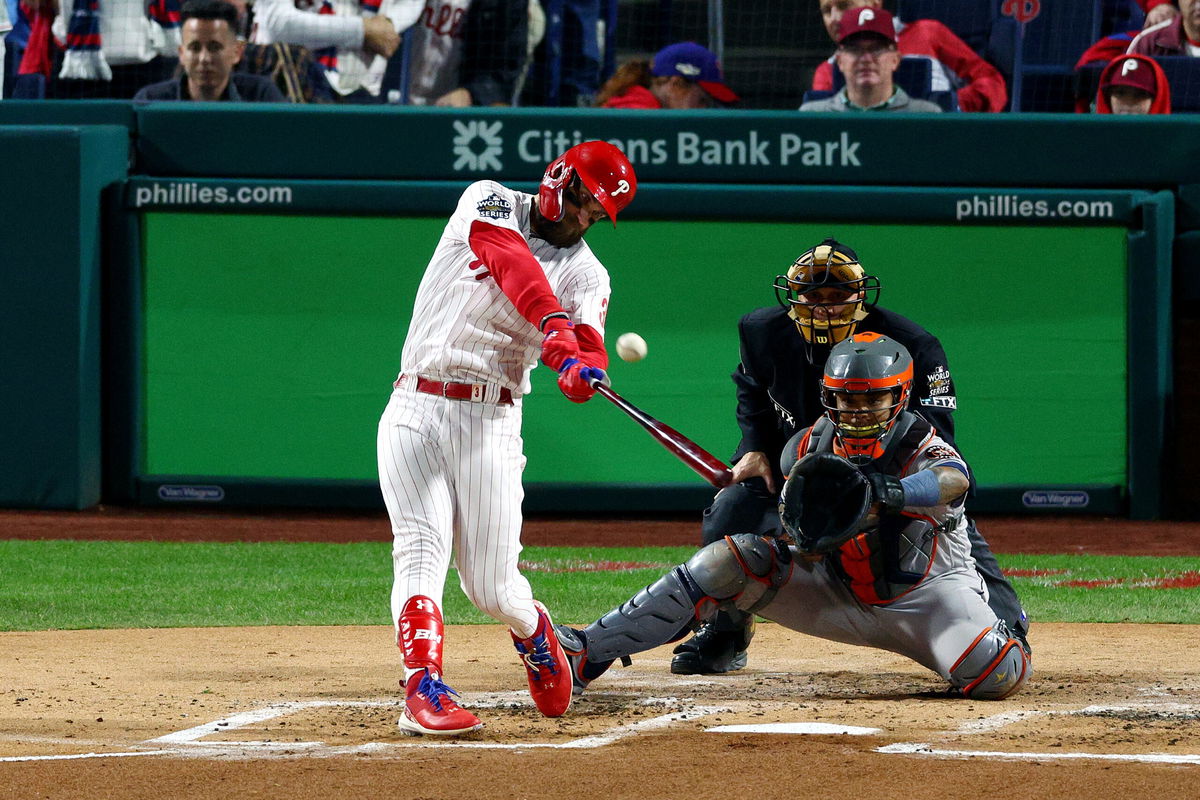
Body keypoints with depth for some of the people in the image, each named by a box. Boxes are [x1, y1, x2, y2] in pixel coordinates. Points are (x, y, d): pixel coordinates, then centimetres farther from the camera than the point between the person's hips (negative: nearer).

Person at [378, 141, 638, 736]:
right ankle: (423, 691, -22)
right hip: (414, 412, -1)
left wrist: (582, 370, -33)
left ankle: (537, 639, 30)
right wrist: (557, 331, -31)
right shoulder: (488, 203, 5)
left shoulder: (586, 274, 9)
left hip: (489, 424, 1)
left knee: (491, 586, -1)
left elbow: (589, 351, -8)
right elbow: (512, 263, -16)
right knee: (421, 554, -15)